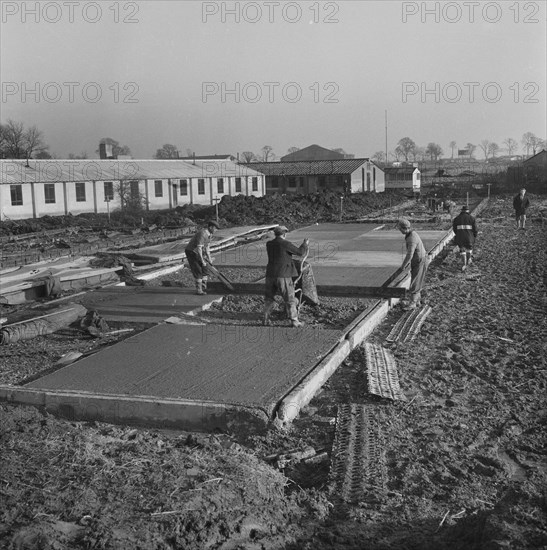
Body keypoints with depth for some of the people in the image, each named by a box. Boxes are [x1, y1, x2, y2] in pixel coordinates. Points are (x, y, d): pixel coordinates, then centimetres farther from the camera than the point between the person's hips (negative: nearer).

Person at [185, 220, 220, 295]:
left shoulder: (209, 234, 3)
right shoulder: (202, 234, -28)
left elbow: (206, 246, 13)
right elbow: (199, 248, -29)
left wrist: (209, 258, 5)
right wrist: (202, 261, -26)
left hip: (197, 253, 9)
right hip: (191, 253, -9)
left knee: (205, 271, 6)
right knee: (198, 272, -9)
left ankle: (203, 288, 13)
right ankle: (199, 290, -2)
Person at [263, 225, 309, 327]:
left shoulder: (269, 244, 7)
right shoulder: (286, 244, -11)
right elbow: (300, 252, -6)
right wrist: (305, 244, 12)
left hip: (270, 275, 5)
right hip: (283, 276, -5)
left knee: (269, 298, 16)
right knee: (290, 299, 3)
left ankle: (266, 319, 16)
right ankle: (294, 321, 4)